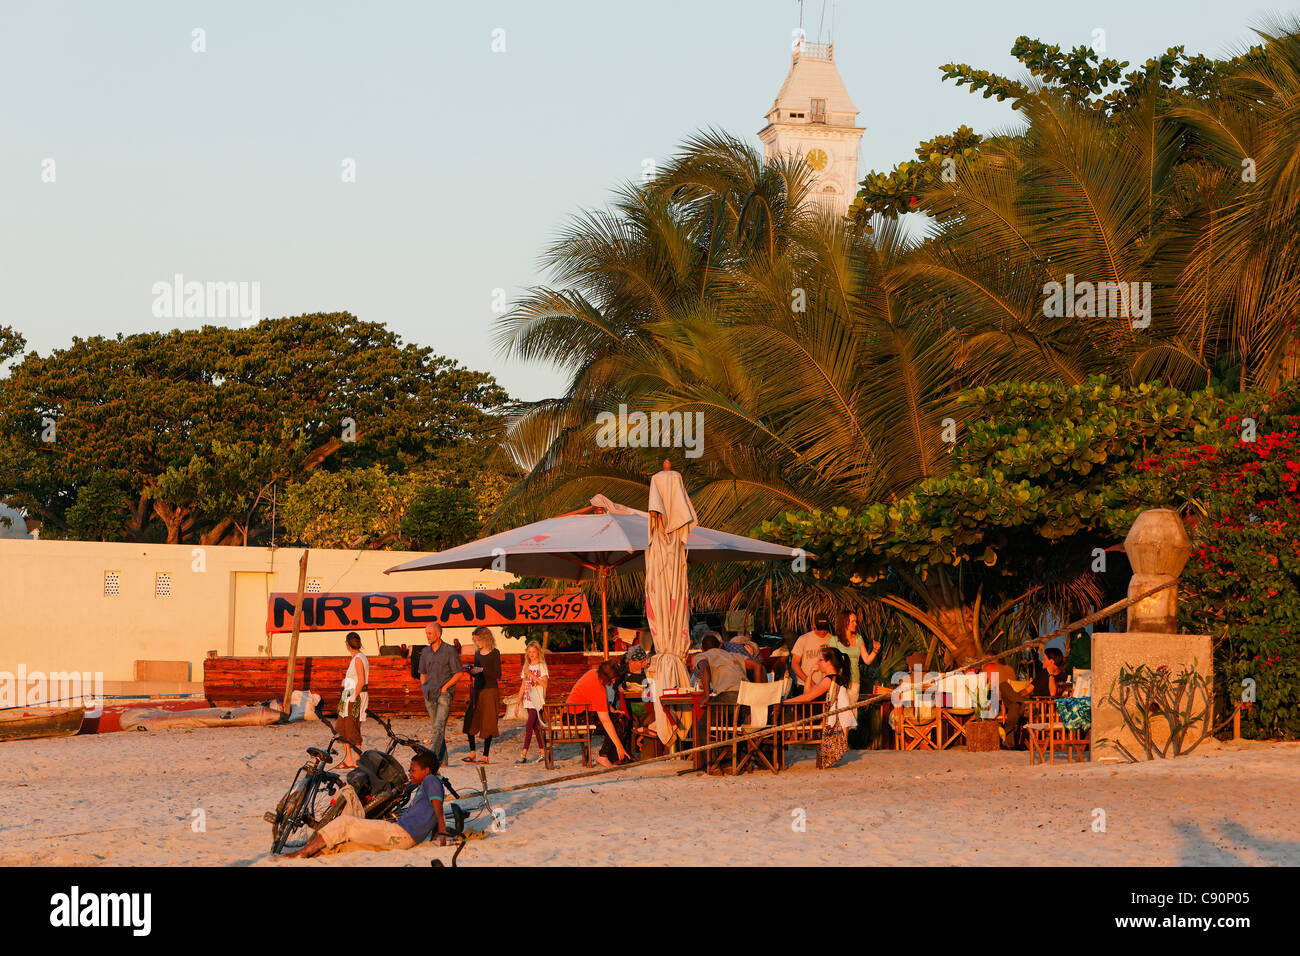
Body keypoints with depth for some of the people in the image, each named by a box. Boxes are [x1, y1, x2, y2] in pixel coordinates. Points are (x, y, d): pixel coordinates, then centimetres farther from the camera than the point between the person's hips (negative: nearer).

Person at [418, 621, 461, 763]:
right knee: (435, 727, 9)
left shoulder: (450, 650, -4)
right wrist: (424, 688, 8)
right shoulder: (425, 652, 12)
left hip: (444, 693, -6)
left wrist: (444, 687, -12)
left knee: (439, 726, -17)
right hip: (429, 695, 6)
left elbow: (458, 674, -3)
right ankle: (443, 758, 16)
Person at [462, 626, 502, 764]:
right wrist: (470, 670, 0)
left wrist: (482, 670, -18)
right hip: (477, 690, 6)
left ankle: (485, 756, 1)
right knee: (470, 721, 1)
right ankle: (472, 753, 11)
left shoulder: (494, 653, -7)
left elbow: (498, 675, -11)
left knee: (487, 724, -3)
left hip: (490, 690, -6)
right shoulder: (477, 654, 12)